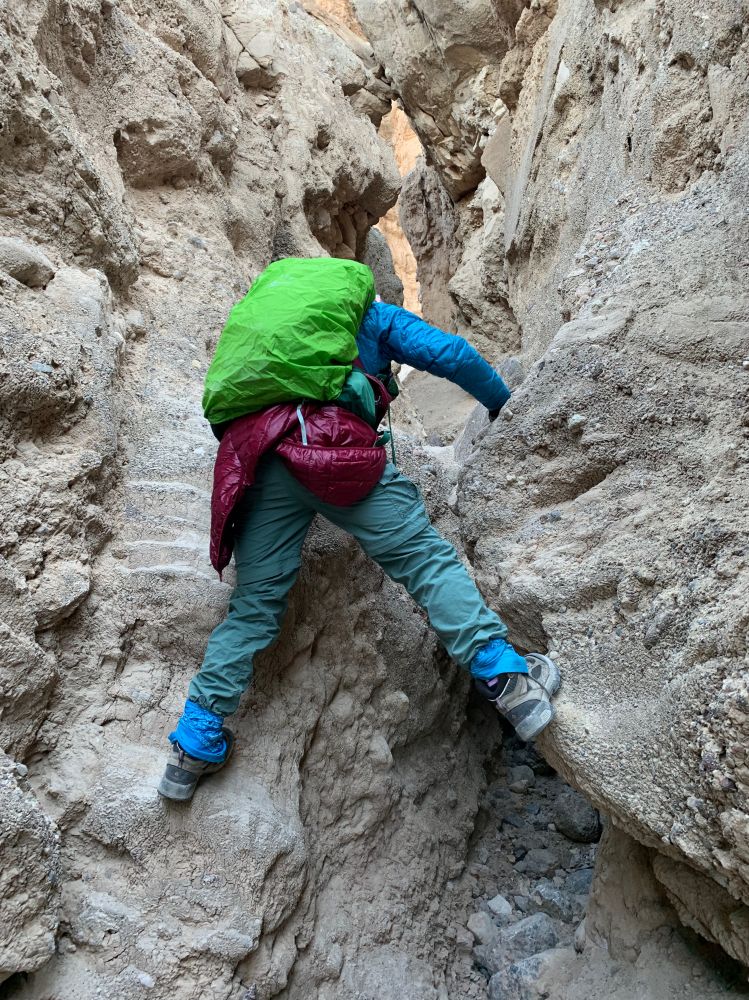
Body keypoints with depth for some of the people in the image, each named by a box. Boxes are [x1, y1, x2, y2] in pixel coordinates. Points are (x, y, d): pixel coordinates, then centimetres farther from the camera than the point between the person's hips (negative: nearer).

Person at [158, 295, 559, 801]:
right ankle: (506, 679, -16)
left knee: (254, 605, 9)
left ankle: (196, 747, 10)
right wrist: (503, 402, 29)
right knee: (425, 555, -4)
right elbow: (451, 354, 15)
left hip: (258, 463, 5)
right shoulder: (375, 316, 26)